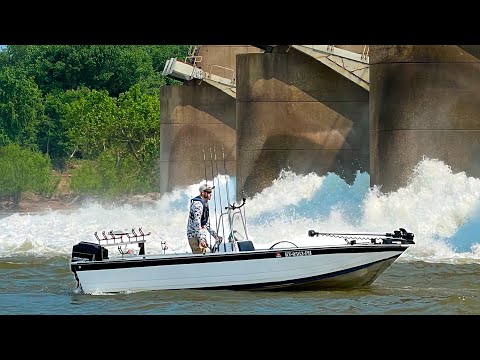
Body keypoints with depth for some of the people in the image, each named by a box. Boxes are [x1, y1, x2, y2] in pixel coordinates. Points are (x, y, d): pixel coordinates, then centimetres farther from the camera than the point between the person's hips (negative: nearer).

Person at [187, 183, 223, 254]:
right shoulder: (198, 204, -14)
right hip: (195, 237, -10)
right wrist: (201, 240, -28)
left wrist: (215, 235, 21)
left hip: (201, 237, 10)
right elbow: (197, 223, -22)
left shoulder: (205, 204, 18)